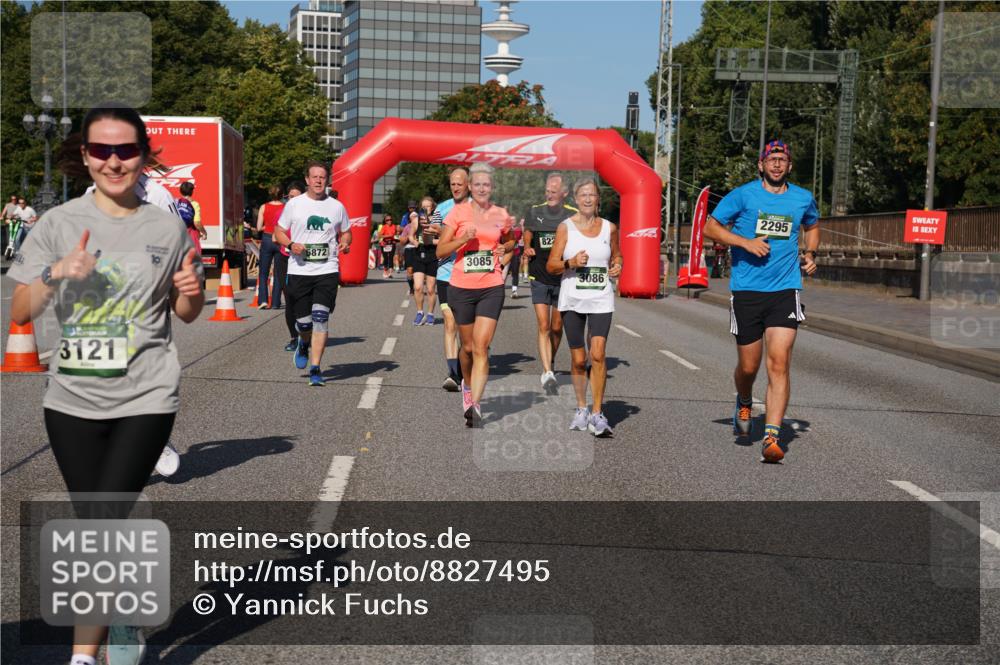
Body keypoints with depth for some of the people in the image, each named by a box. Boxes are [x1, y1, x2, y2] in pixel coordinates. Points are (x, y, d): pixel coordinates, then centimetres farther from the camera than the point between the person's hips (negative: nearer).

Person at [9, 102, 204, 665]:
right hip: (73, 400, 2)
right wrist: (56, 274, -19)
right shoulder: (60, 224, 1)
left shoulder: (168, 228, 1)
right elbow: (20, 313, -1)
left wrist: (191, 291, -10)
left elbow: (187, 313, 12)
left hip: (146, 399, -2)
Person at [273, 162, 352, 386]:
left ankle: (315, 369, -8)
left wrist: (345, 243, -4)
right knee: (303, 321, 4)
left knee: (320, 318, -13)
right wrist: (291, 244, -10)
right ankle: (304, 345, 41)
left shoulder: (337, 206, 7)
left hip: (328, 270, 0)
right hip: (299, 270, 0)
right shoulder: (294, 204, 4)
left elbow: (345, 232, 19)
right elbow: (279, 231, 10)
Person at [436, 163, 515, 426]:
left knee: (481, 348, -11)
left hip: (491, 288, 0)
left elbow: (510, 241, 26)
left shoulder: (501, 215, 6)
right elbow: (440, 251, -2)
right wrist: (463, 239, -17)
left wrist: (504, 248, 3)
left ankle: (474, 405, -15)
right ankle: (467, 386, 42)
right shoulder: (458, 212, -1)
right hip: (461, 288, 0)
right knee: (468, 346, 12)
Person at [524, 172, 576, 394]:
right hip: (539, 278, 0)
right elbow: (527, 240, 13)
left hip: (563, 278, 0)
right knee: (543, 327, -10)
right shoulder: (534, 212, 4)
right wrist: (527, 249, -8)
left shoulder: (573, 215, -1)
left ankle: (549, 366, 31)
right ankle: (547, 373, -14)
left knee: (556, 327, 9)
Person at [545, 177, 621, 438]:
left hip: (601, 299, 0)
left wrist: (617, 266, -1)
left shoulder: (609, 227, 6)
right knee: (578, 359, 5)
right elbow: (551, 266, 1)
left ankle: (597, 413, -8)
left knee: (598, 354, -15)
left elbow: (617, 255, 22)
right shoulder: (565, 227, 2)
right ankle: (581, 409, 24)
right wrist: (571, 263, -18)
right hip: (572, 299, 0)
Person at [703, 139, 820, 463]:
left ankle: (772, 437, -13)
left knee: (779, 364, -12)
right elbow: (710, 227, 1)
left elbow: (812, 226, 30)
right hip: (746, 291, -1)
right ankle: (744, 404, 43)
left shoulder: (803, 199, 9)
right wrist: (746, 242, -12)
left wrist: (810, 253, 11)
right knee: (748, 366, 8)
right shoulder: (743, 195, -1)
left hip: (785, 291, 1)